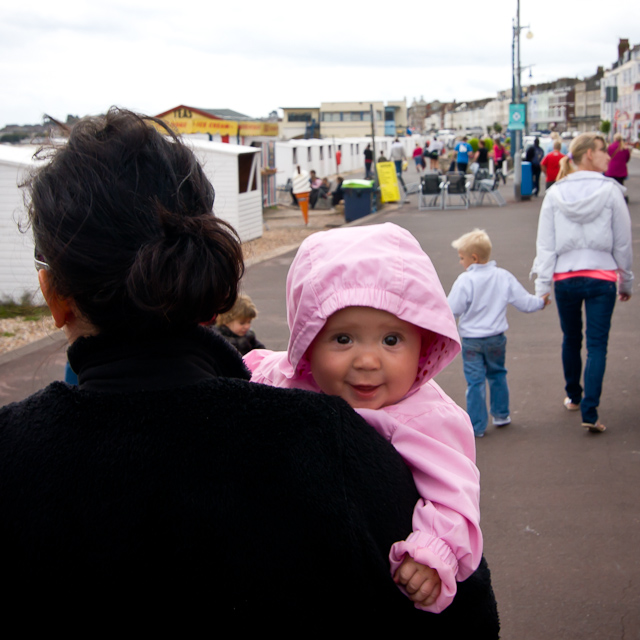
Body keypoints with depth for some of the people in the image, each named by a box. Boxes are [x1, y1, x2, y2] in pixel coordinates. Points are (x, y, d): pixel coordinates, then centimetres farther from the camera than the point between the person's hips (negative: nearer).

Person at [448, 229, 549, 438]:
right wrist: (541, 302, 23)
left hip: (471, 341, -4)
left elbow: (453, 310, -17)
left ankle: (477, 426, 5)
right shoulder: (504, 277, -1)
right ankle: (501, 415, 32)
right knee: (497, 375, 23)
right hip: (496, 338, 4)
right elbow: (524, 302, 4)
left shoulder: (465, 280, -16)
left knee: (475, 382, 1)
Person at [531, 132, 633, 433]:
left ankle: (573, 397, 35)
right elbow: (623, 242, -1)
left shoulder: (555, 194, 0)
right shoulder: (610, 191, -7)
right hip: (602, 277, -3)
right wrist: (626, 281, 11)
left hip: (565, 278, 3)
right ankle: (589, 412, -7)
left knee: (571, 339, 20)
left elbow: (545, 244, -1)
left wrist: (542, 285, 1)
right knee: (597, 345, 1)